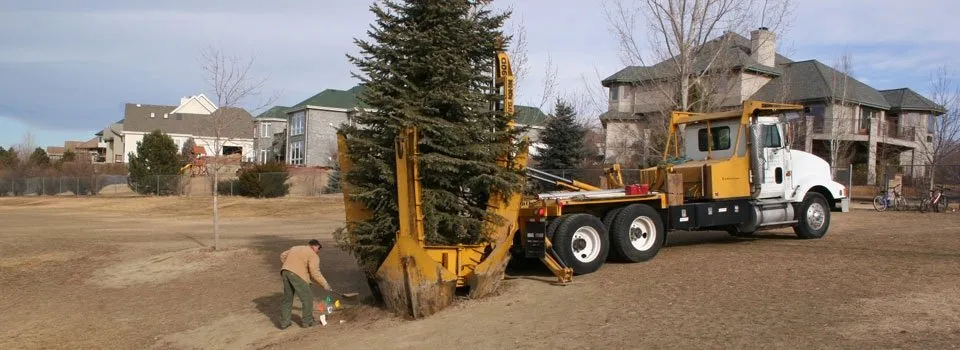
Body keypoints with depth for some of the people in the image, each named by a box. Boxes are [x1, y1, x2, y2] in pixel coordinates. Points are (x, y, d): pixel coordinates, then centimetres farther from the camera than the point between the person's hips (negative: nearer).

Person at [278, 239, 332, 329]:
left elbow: (283, 256, 26)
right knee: (307, 298, 7)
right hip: (297, 275, -7)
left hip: (285, 272, 7)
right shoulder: (313, 255, 1)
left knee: (287, 298, 18)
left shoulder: (295, 248, 24)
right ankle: (307, 321, 13)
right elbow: (314, 272, -9)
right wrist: (324, 284, -2)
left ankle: (284, 322, 21)